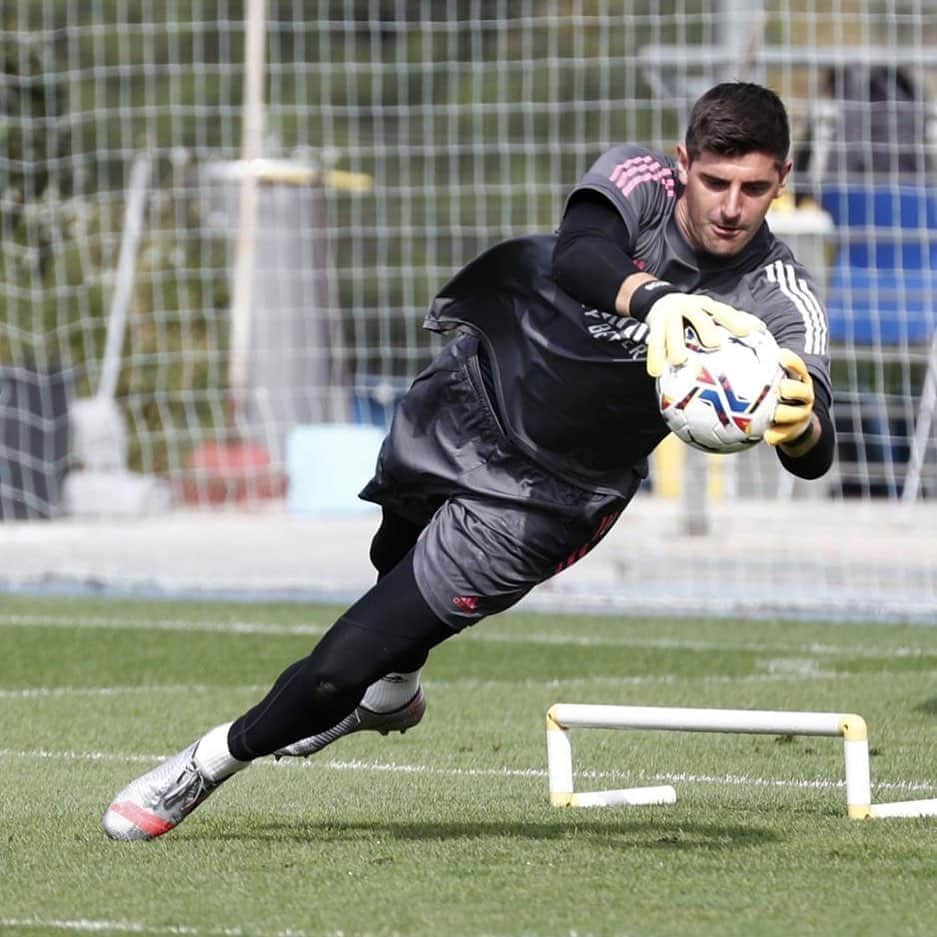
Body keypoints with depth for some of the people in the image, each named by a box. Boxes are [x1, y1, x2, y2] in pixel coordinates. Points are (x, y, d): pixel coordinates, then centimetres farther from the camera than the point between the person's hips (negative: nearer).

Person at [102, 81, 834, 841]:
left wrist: (801, 421, -61)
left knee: (340, 669, -7)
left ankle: (215, 761, 20)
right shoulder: (638, 181, -21)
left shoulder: (779, 301, -24)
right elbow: (575, 256, -43)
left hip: (547, 492, -3)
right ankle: (394, 690, 65)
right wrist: (654, 298, -65)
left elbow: (813, 457, -36)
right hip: (468, 397, 3)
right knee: (395, 559, 32)